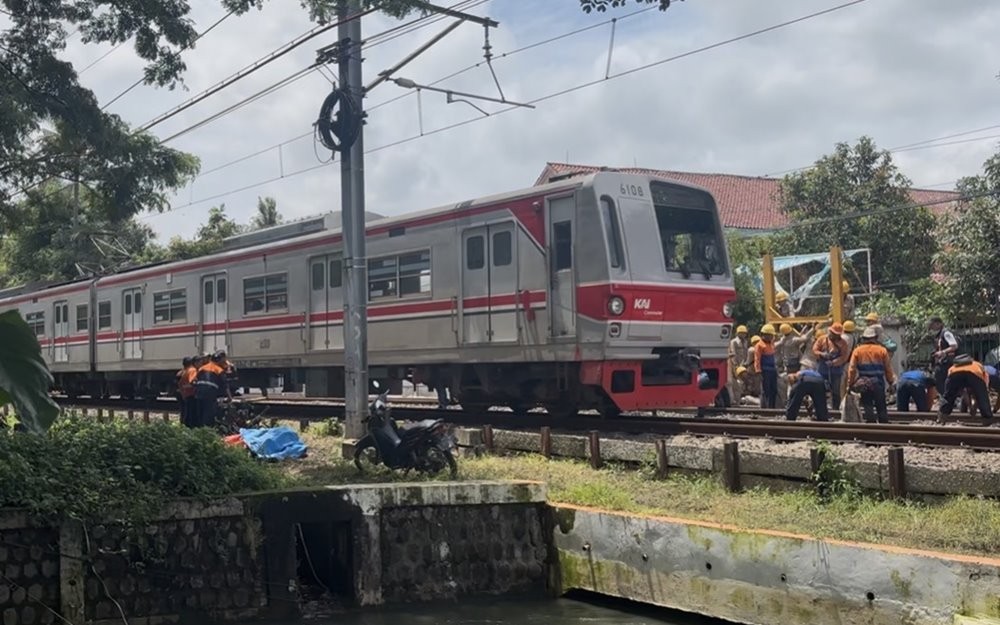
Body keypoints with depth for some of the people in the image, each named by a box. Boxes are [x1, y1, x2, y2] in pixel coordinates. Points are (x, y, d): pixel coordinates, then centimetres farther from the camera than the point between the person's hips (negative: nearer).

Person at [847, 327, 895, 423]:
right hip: (879, 384, 0)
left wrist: (850, 384, 4)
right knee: (881, 408, 10)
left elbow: (852, 369, -2)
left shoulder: (857, 350, 0)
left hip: (864, 385, 0)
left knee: (868, 407, 3)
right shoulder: (882, 350, 0)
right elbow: (888, 369, 2)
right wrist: (891, 382, 13)